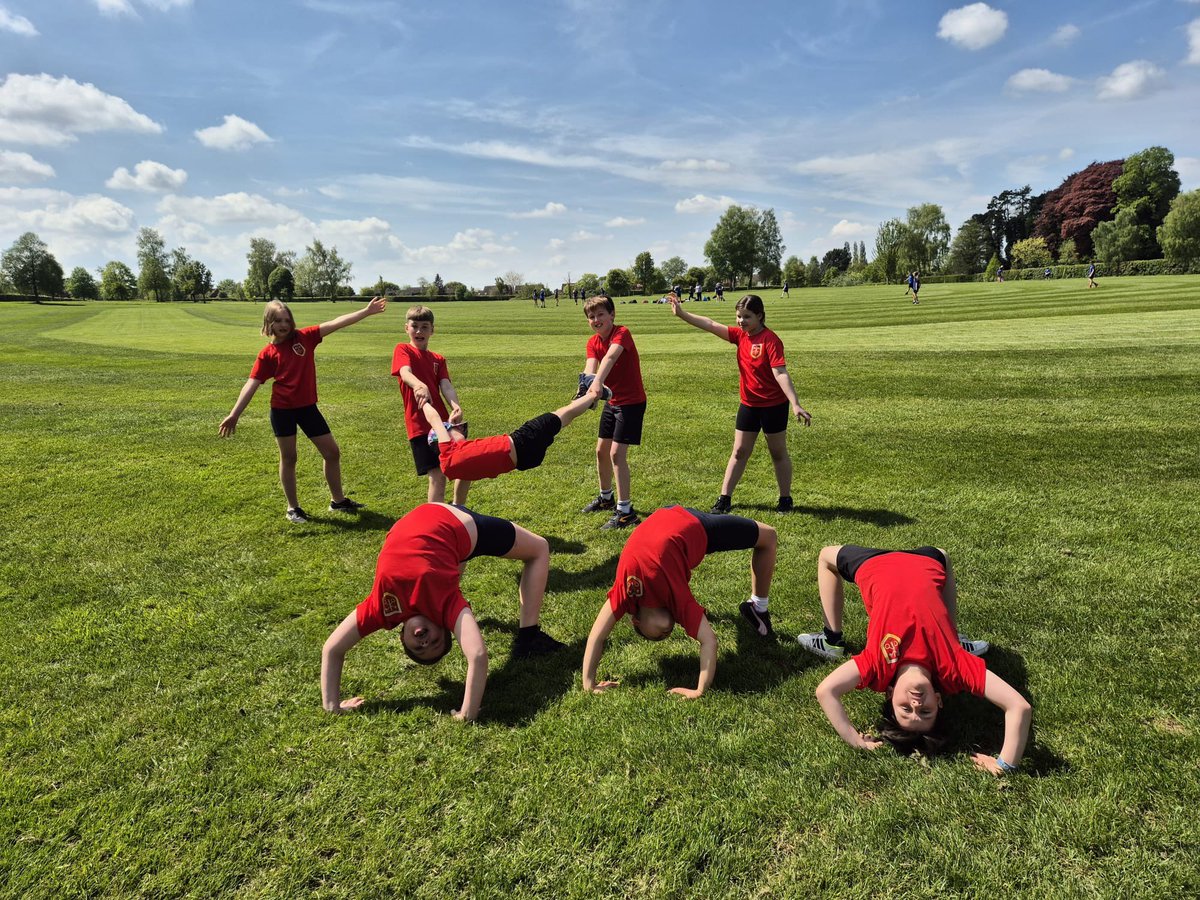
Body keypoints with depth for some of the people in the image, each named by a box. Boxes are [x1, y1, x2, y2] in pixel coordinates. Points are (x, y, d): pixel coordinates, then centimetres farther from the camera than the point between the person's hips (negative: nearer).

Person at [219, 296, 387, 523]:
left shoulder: (304, 337, -1)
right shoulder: (267, 354, -5)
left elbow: (335, 323, -7)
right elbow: (252, 384, -7)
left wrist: (366, 311, -12)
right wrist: (234, 414, -14)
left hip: (307, 407, 3)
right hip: (282, 410, -3)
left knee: (332, 452, 7)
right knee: (288, 458, 9)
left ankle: (338, 500, 24)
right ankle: (293, 508, 23)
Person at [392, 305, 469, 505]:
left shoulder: (438, 359, 14)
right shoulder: (403, 350, -1)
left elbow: (446, 385, -4)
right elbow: (405, 373, -23)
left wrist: (455, 406, -26)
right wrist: (419, 385, -47)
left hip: (442, 421, 6)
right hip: (420, 425, -6)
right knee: (438, 475, -11)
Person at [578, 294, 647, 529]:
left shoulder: (622, 333, -20)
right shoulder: (592, 342, 1)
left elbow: (610, 357, -40)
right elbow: (590, 366, -18)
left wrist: (598, 382, -59)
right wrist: (586, 381, -42)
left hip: (632, 402, -8)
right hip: (612, 402, 8)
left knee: (617, 453, -14)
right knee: (601, 451, 16)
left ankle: (625, 511, -6)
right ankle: (606, 497, 37)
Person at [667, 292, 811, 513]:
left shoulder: (770, 339, -19)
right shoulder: (740, 335, -1)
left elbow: (780, 373, -26)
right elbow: (711, 325, -4)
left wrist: (795, 404, -32)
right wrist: (681, 314, -11)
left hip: (773, 405, -6)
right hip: (748, 404, 6)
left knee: (778, 453, 9)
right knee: (739, 452, 10)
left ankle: (785, 499, 24)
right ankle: (724, 498, 15)